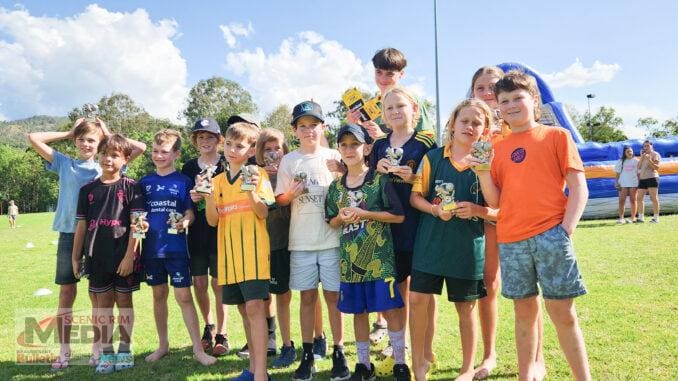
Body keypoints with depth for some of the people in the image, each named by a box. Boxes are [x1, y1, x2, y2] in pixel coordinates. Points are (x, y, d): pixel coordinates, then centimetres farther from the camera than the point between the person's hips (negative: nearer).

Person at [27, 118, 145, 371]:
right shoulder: (64, 164, 9)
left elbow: (140, 147, -2)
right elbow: (34, 139, 4)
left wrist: (109, 135, 5)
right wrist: (67, 133, 9)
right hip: (69, 235, 1)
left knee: (98, 295, 6)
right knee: (66, 293, 6)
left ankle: (98, 349, 17)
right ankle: (64, 351, 16)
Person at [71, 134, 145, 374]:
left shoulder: (131, 187, -3)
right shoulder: (88, 190, 7)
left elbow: (136, 224, -7)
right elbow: (82, 226, 9)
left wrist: (129, 256, -12)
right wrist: (75, 257, 7)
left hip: (123, 256, -3)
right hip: (97, 256, 3)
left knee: (124, 301, 7)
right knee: (103, 303, 9)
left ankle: (125, 350, 19)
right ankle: (106, 353, 18)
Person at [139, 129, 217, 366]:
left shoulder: (184, 182, -1)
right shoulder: (144, 183, 8)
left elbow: (190, 213, -3)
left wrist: (185, 222, -25)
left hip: (176, 247, -4)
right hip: (151, 247, 4)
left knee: (184, 296, -4)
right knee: (159, 295, 13)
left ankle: (198, 349, 3)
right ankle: (163, 345, 27)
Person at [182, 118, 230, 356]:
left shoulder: (226, 165, -1)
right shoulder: (189, 167, 10)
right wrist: (190, 198, -9)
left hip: (221, 232, -3)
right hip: (196, 233, 4)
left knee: (219, 284, 1)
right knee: (199, 284, 8)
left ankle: (221, 335, 14)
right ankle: (208, 326, 31)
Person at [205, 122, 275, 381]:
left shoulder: (258, 175, 0)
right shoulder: (218, 180, 12)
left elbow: (263, 213, -8)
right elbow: (212, 220, 6)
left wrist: (251, 192, -25)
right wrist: (208, 196, -11)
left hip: (253, 251, -5)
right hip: (228, 253, 5)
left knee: (255, 306, -13)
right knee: (243, 309, 11)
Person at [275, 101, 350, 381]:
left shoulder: (333, 156, 3)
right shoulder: (289, 161, 5)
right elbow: (280, 200, 6)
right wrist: (292, 193, -13)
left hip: (332, 237, -1)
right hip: (301, 241, 1)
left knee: (334, 295, 4)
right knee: (307, 296, 8)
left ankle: (338, 353, 15)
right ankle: (308, 355, 17)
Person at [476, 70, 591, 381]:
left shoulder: (556, 136, 4)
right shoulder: (497, 148, 12)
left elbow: (578, 187, -1)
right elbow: (495, 201, 9)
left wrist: (565, 230, -11)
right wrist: (482, 172, -7)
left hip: (550, 236, -3)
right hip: (511, 241, 3)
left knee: (562, 313, 0)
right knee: (524, 311, 12)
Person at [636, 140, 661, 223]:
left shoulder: (655, 154, 1)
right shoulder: (643, 155, 20)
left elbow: (657, 167, -7)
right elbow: (638, 167, 10)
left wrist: (649, 160, -18)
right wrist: (641, 157, 2)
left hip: (652, 178, -7)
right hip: (642, 179, 7)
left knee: (654, 198, -6)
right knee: (639, 198, 4)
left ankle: (656, 217, -4)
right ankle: (641, 217, 9)